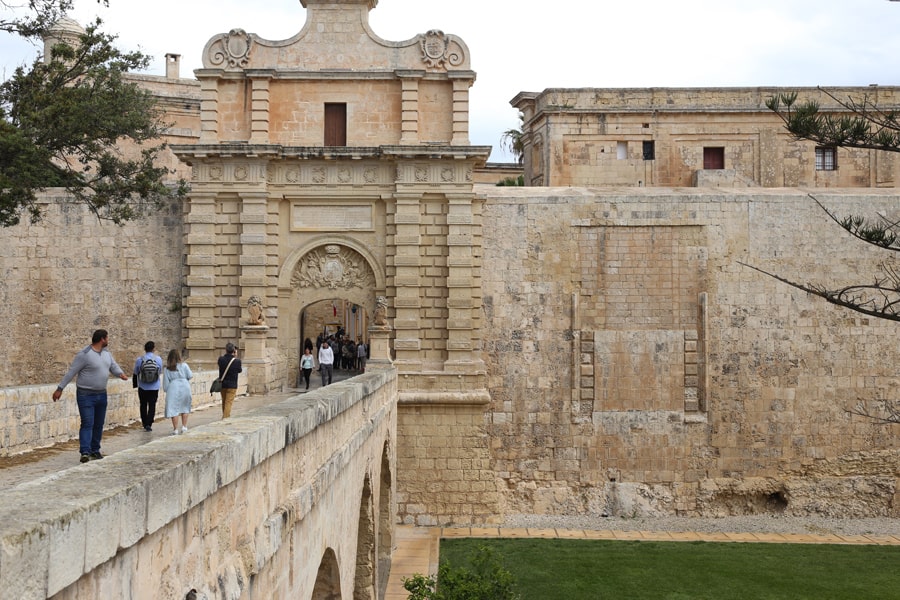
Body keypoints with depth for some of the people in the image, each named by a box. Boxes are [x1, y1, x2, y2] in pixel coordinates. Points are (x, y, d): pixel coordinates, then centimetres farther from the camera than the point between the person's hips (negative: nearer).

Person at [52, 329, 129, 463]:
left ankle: (95, 451, 21)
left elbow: (114, 366, 9)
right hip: (86, 395, -8)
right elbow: (71, 372, -12)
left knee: (99, 424, 11)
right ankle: (85, 452, -17)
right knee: (87, 424, -14)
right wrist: (60, 388, -10)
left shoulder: (106, 354, 8)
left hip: (101, 394, 8)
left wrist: (121, 373, -14)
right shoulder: (84, 355, -15)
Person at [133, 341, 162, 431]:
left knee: (143, 405, 13)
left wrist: (135, 385, 16)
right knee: (152, 405, 4)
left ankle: (145, 424, 18)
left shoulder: (139, 359, -9)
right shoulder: (158, 359, -7)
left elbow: (135, 373, 0)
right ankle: (149, 424, -6)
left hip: (142, 387, 0)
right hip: (154, 387, 0)